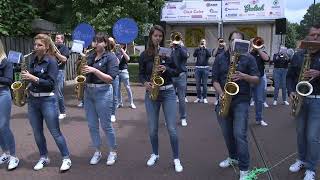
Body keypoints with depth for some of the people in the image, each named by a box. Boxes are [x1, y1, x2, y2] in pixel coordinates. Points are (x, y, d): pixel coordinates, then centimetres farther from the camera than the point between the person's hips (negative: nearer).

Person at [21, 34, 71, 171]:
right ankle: (44, 158, 29)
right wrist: (26, 78, -4)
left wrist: (33, 78, -23)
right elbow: (31, 79, 17)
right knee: (37, 133, 12)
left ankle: (66, 159, 13)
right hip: (32, 100, 6)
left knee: (55, 132, 0)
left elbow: (51, 83, -17)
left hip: (47, 100, -6)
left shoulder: (51, 61, -10)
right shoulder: (33, 60, 8)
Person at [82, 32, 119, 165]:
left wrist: (94, 70, -23)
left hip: (103, 92, -6)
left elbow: (110, 79, -15)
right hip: (88, 92, 6)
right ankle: (97, 151, 25)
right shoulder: (90, 57, 11)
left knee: (106, 125, 2)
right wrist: (82, 69, -2)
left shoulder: (111, 57, -7)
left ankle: (113, 151, 20)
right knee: (92, 125, 9)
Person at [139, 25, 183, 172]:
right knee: (152, 128, 8)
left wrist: (166, 69, -17)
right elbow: (141, 74, 6)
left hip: (168, 92, -1)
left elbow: (177, 72, 2)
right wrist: (145, 83, -14)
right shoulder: (144, 55, 2)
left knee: (172, 128, -2)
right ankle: (155, 154, 30)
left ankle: (176, 159, 12)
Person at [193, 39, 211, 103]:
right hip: (198, 68, 2)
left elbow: (209, 55, -12)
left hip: (205, 68, -1)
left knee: (204, 84, 0)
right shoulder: (197, 50, 11)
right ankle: (198, 97, 12)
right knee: (198, 84, 3)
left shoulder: (207, 50, 8)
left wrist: (205, 48, -14)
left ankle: (204, 98, 7)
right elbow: (194, 55, -8)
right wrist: (199, 48, -13)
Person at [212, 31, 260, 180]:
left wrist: (243, 76, -21)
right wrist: (221, 94, -12)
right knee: (227, 133, 14)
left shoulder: (248, 58, 0)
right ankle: (233, 157, 37)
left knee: (239, 134, -11)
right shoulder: (220, 58, 7)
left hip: (241, 100, -3)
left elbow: (256, 80, -2)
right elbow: (215, 80, 4)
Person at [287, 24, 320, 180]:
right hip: (300, 99, 4)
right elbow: (290, 76, 11)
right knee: (301, 133, 15)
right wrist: (291, 91, -4)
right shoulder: (298, 56, 7)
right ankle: (301, 159, 33)